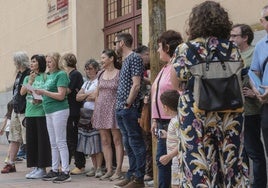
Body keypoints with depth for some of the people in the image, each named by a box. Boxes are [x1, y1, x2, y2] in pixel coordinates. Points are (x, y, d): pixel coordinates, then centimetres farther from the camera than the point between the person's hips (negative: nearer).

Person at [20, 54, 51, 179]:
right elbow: (22, 92, 3)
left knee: (42, 140, -3)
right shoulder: (27, 78, 15)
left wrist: (40, 99, -19)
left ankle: (42, 168, 2)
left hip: (41, 112, -6)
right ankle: (35, 167, 15)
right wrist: (30, 82, -10)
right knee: (31, 140, 7)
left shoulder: (45, 77, -2)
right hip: (29, 113, 6)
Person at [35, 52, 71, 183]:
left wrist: (44, 92, -15)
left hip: (59, 110, -9)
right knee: (53, 143, 12)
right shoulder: (49, 75, 16)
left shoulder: (61, 75, -9)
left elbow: (61, 96, -16)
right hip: (49, 111, 9)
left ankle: (66, 172, -5)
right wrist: (40, 95, 3)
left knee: (60, 142, -8)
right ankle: (54, 170, 18)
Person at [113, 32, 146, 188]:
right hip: (122, 110, 10)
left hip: (130, 110, -10)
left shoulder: (135, 58, -10)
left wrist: (128, 104, -15)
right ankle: (131, 175, 20)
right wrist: (120, 105, 12)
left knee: (136, 144, -5)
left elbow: (136, 85, -18)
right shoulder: (125, 60, 18)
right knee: (128, 144, 13)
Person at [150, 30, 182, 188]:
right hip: (162, 121, 10)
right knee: (161, 159, 12)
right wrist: (155, 120, 17)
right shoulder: (165, 68, 17)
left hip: (172, 121, -9)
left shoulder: (176, 68, -13)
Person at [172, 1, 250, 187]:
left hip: (195, 115, -2)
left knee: (198, 165, 3)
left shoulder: (185, 49, -4)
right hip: (229, 114, 3)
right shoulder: (232, 49, 3)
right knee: (231, 161, 10)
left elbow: (177, 84, -4)